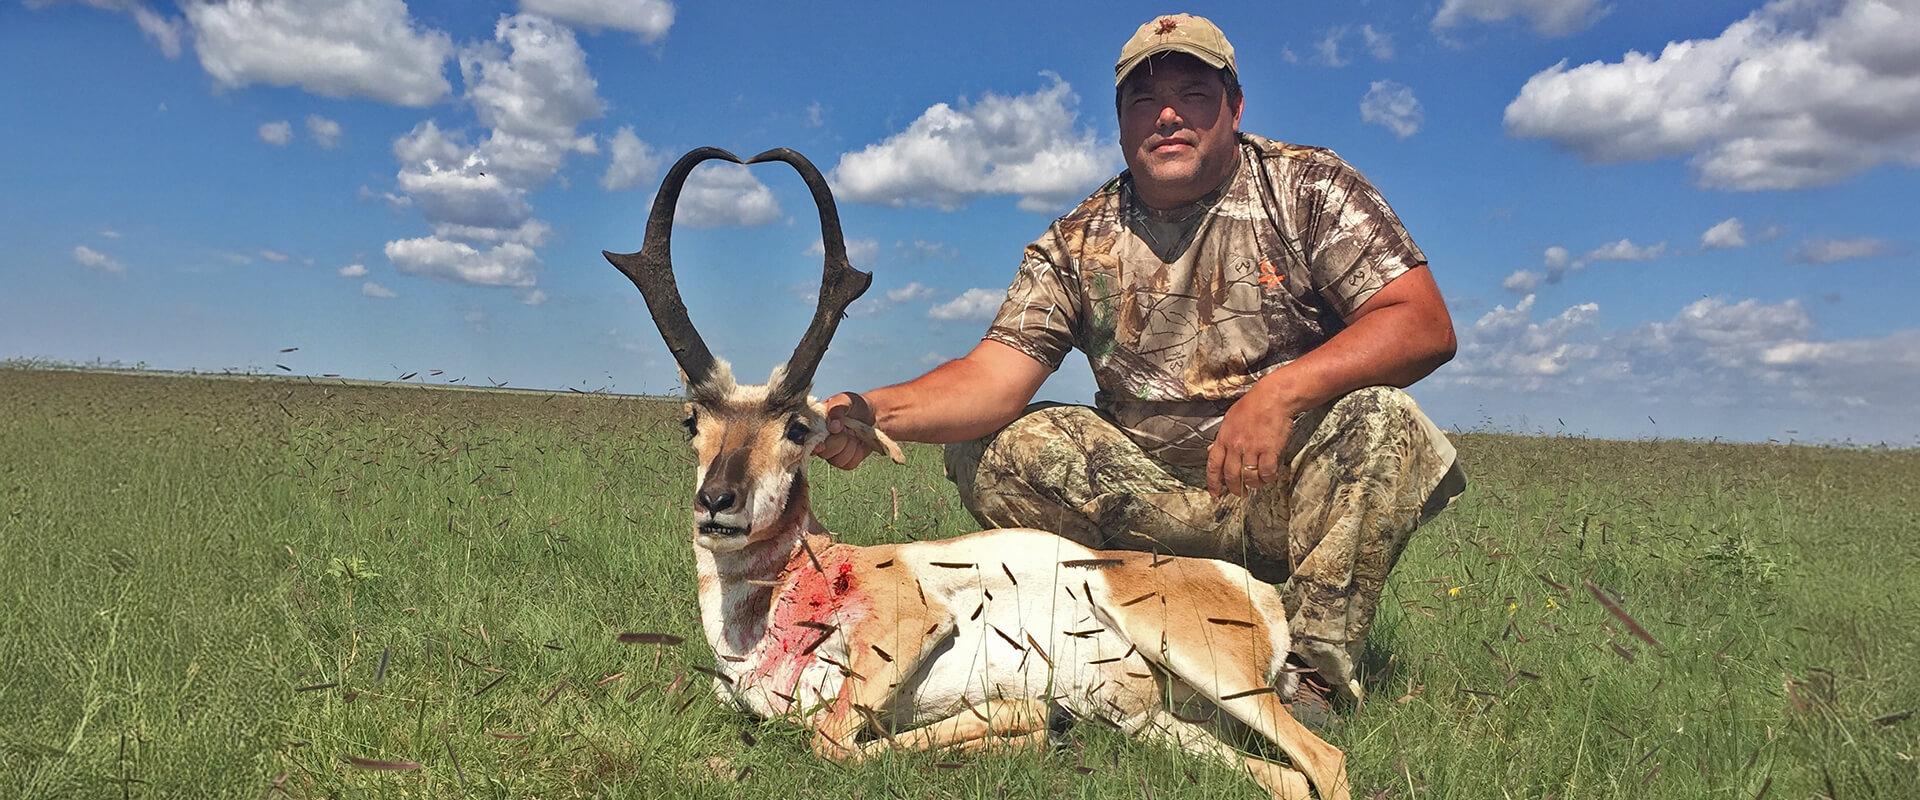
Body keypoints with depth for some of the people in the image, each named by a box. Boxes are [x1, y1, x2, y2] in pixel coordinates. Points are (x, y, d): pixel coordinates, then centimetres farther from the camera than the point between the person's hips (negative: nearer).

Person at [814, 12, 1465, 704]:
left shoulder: (1309, 188, -3)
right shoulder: (1078, 245, 2)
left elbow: (1425, 325, -14)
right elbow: (994, 379, -10)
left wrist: (1280, 391, -30)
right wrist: (873, 412, -30)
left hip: (1294, 488, -2)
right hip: (1158, 498, 2)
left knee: (1379, 418, -31)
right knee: (990, 450, -14)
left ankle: (1314, 671, -20)